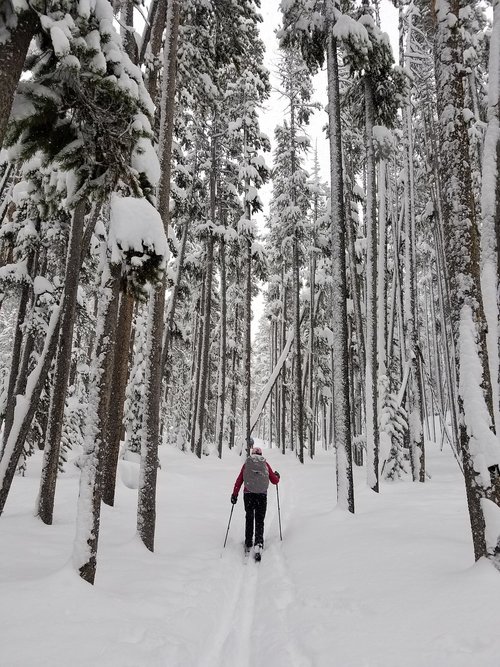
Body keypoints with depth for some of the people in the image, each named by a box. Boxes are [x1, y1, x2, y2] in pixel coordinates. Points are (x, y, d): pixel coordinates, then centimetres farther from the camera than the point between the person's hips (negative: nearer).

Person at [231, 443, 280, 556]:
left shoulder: (246, 464, 8)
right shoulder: (265, 464, 9)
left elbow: (239, 480, 3)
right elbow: (274, 481, 11)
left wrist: (234, 494, 8)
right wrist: (277, 475, 32)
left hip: (248, 493, 0)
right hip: (262, 494, 0)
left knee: (249, 518, 17)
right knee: (259, 520, 6)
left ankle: (248, 544, 19)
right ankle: (259, 543, -12)